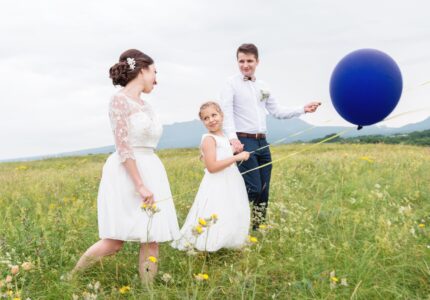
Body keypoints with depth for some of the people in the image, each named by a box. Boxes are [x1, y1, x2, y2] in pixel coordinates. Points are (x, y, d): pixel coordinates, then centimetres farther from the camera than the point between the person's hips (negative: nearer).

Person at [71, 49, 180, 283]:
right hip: (127, 175, -8)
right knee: (115, 242, -5)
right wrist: (139, 185, -21)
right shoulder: (119, 100, -10)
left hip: (151, 173, 8)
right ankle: (71, 278, 15)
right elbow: (123, 147, -17)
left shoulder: (145, 105, 15)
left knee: (152, 239, 3)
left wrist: (148, 183, 19)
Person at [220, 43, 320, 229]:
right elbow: (226, 113, -13)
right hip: (243, 142, -6)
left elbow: (277, 111, 22)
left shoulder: (262, 87, 17)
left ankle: (257, 228, 20)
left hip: (262, 143, 7)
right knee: (253, 188, -14)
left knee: (264, 190, 8)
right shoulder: (232, 84, -2)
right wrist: (233, 138, -29)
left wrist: (303, 109, 13)